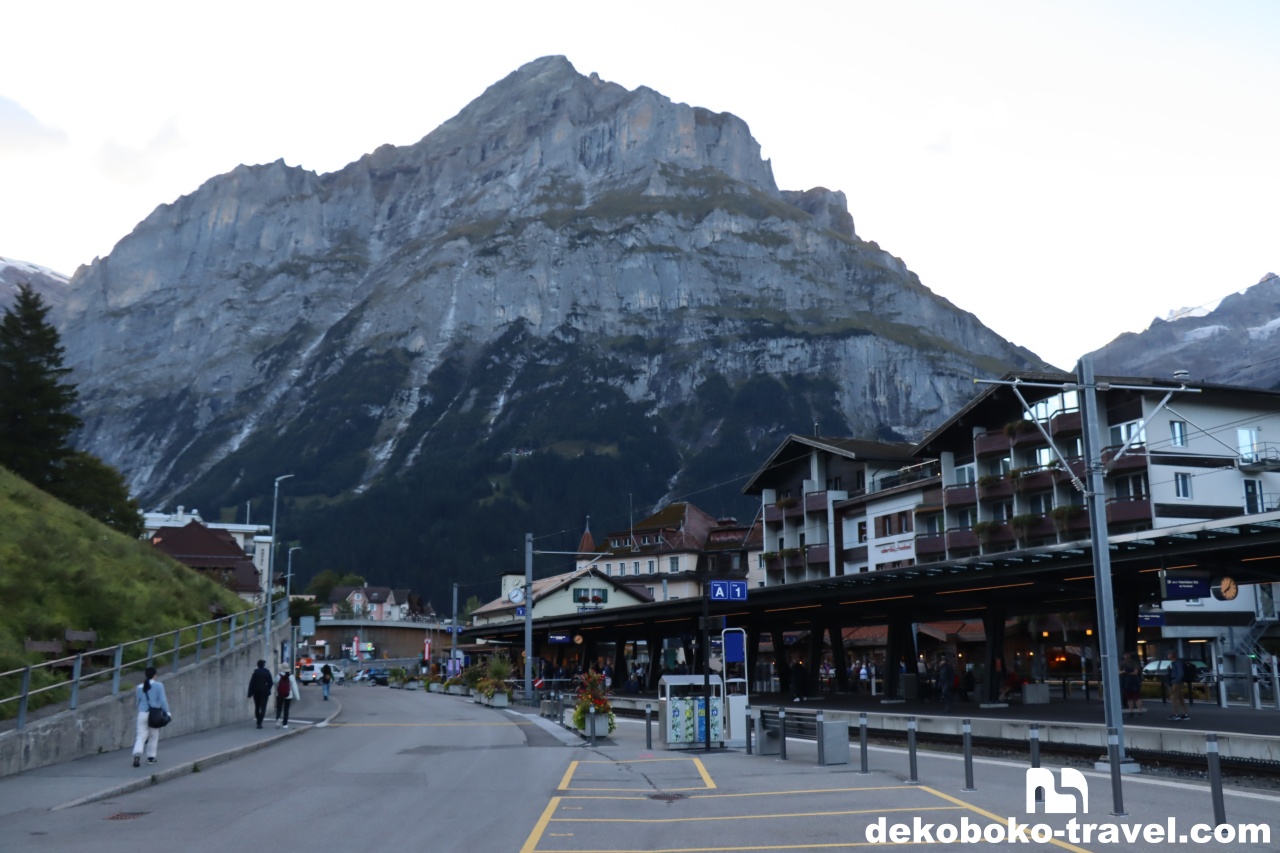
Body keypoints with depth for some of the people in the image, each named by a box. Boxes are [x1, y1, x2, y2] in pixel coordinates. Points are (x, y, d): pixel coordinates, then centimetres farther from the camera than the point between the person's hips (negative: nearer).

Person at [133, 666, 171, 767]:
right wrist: (167, 712, 1)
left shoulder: (140, 687, 3)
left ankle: (137, 753, -22)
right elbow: (162, 701, -8)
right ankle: (151, 757, 19)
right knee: (153, 736, 14)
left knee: (141, 735, 1)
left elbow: (138, 701, 10)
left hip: (142, 714, 2)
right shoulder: (158, 686, -7)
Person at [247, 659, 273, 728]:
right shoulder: (267, 672, -3)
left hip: (256, 692, 1)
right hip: (264, 692, -1)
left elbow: (251, 683, -7)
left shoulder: (255, 672, -3)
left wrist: (250, 693, -5)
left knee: (257, 707, 16)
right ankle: (259, 723, -14)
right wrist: (268, 690, 14)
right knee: (263, 708, -1)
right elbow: (270, 682, -1)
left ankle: (259, 722, 24)